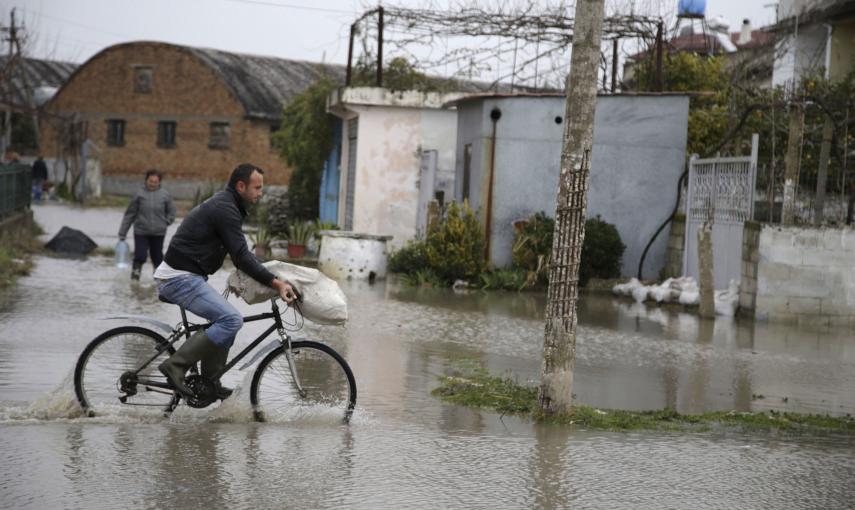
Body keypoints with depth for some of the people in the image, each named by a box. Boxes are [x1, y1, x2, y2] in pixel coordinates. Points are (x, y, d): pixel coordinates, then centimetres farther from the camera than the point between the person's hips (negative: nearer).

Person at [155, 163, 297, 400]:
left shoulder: (224, 205, 18)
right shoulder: (225, 209, -15)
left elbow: (240, 254, 25)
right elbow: (241, 257, -21)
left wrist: (273, 278, 20)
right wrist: (276, 283, -22)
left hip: (182, 276, 11)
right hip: (180, 278, -11)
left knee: (226, 319, 15)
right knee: (232, 320, -19)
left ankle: (209, 381, 17)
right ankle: (176, 365, -17)